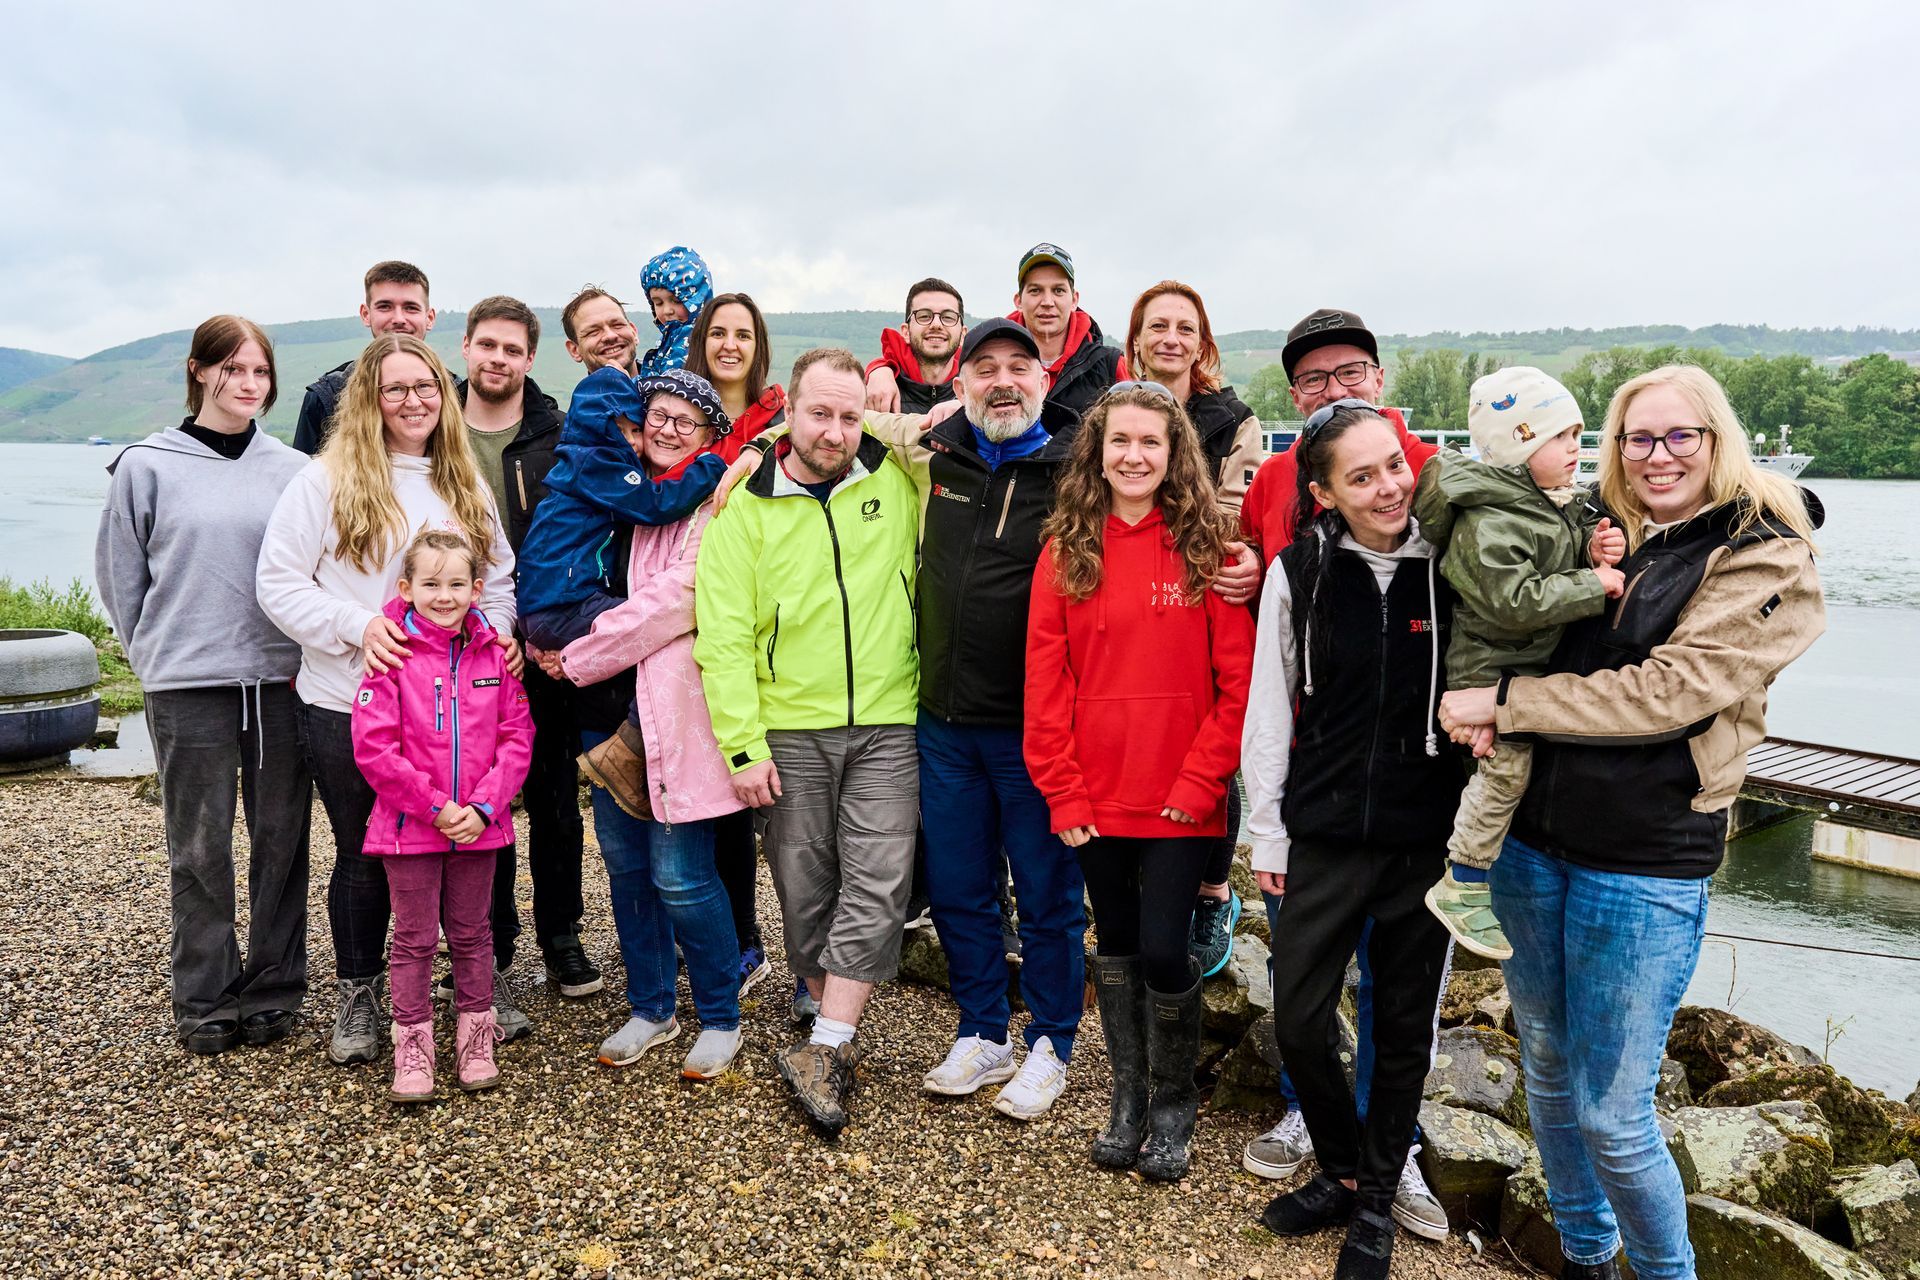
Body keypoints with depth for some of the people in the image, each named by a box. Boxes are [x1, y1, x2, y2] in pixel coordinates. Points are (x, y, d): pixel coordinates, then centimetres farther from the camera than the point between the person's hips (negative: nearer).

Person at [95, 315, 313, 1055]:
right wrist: (155, 657, 5)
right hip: (187, 687, -1)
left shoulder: (293, 471, 6)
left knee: (281, 839, 6)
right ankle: (205, 1000, 16)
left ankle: (274, 987, 18)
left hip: (282, 681, 2)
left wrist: (306, 648, 3)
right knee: (201, 849, 4)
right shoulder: (147, 466, 3)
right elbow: (120, 576, 8)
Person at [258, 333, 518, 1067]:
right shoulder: (327, 481, -5)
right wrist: (358, 625, -18)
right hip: (348, 707, -3)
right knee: (363, 853, 11)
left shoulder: (466, 485, 10)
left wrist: (498, 628, -3)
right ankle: (358, 994, 29)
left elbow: (498, 576, 16)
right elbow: (278, 583, -7)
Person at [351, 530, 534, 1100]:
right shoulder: (395, 654, -8)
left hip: (479, 827, 3)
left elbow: (517, 737, 1)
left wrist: (484, 806, -10)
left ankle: (475, 1039, 27)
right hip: (409, 828, -3)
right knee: (415, 938, 9)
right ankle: (412, 1044, 21)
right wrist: (434, 805, -15)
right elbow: (373, 747, -13)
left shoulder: (493, 655, 2)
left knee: (472, 933, 15)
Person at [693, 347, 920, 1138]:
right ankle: (837, 1033, 27)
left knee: (876, 885, -7)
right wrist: (743, 745, -10)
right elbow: (723, 635, -3)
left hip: (887, 726, 1)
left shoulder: (897, 481, 4)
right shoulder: (746, 508, 0)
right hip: (789, 731, 0)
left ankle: (821, 1053, 0)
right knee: (805, 891, 8)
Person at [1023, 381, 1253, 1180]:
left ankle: (1174, 1100, 25)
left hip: (1182, 800, -2)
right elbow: (1044, 680, 1)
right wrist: (1062, 792, -4)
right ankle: (1129, 1095, 35)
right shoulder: (1066, 549, 2)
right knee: (1116, 947, 15)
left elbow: (1237, 681, -6)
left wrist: (1200, 782, -11)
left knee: (1163, 950, -2)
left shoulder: (1205, 546, -4)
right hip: (1094, 799, 3)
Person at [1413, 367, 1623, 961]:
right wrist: (1592, 585, -22)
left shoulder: (1563, 502, 8)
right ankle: (1462, 885, -1)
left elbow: (1568, 552, 22)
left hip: (1544, 663, 10)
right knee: (1509, 760, -14)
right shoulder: (1487, 523, -22)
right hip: (1492, 667, -10)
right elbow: (1511, 603, -28)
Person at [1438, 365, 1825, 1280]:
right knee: (1547, 1070, 18)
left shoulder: (1764, 560, -6)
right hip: (1532, 841, 5)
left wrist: (1506, 702, -17)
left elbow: (1669, 692, -18)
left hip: (1646, 867, -5)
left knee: (1610, 1112, 1)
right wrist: (1481, 710, -8)